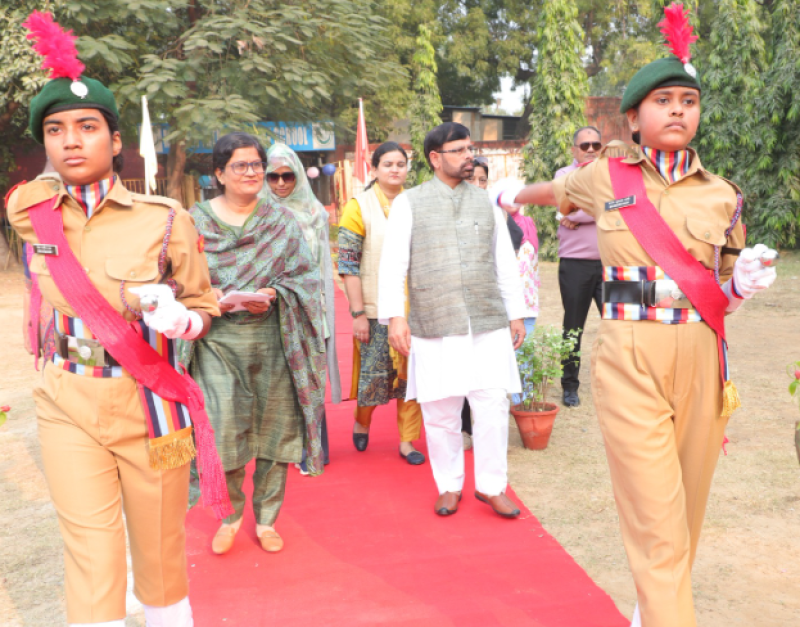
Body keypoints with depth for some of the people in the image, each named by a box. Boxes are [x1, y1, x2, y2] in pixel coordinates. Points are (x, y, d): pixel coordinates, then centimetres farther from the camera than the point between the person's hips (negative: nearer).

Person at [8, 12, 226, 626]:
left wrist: (178, 319, -19)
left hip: (150, 406, -1)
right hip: (69, 410, 2)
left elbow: (204, 306, 3)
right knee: (91, 565, 3)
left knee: (160, 554, 12)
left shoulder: (165, 220, -8)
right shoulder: (28, 212, -1)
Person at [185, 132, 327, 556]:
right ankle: (229, 516, 18)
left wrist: (273, 294, -14)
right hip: (217, 339, -1)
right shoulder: (196, 220, 6)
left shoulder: (283, 222, 10)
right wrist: (217, 297, -17)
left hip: (272, 338, 2)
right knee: (223, 428, -8)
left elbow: (306, 276, 5)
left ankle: (266, 519, 22)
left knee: (274, 427, 4)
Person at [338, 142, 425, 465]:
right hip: (375, 309, -3)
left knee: (410, 372, 5)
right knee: (374, 371, 3)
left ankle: (407, 441, 18)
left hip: (412, 307, 3)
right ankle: (361, 422, 33)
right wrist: (358, 313, -12)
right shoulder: (359, 205, -4)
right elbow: (347, 263, -8)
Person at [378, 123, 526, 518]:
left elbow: (505, 262, 16)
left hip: (488, 324, 2)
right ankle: (449, 487, 24)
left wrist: (516, 314, 15)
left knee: (493, 406, 1)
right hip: (434, 327, -2)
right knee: (440, 412, 5)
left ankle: (491, 486, 19)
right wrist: (395, 317, -10)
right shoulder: (409, 203, 4)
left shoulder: (486, 203, 14)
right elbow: (392, 263, -1)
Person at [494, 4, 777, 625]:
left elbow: (724, 295, 15)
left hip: (700, 360, 3)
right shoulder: (604, 177, 4)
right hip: (630, 359, -2)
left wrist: (746, 282, -8)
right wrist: (514, 194, 45)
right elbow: (556, 189, 27)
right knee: (656, 521, -6)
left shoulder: (722, 195, 9)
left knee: (685, 509, 12)